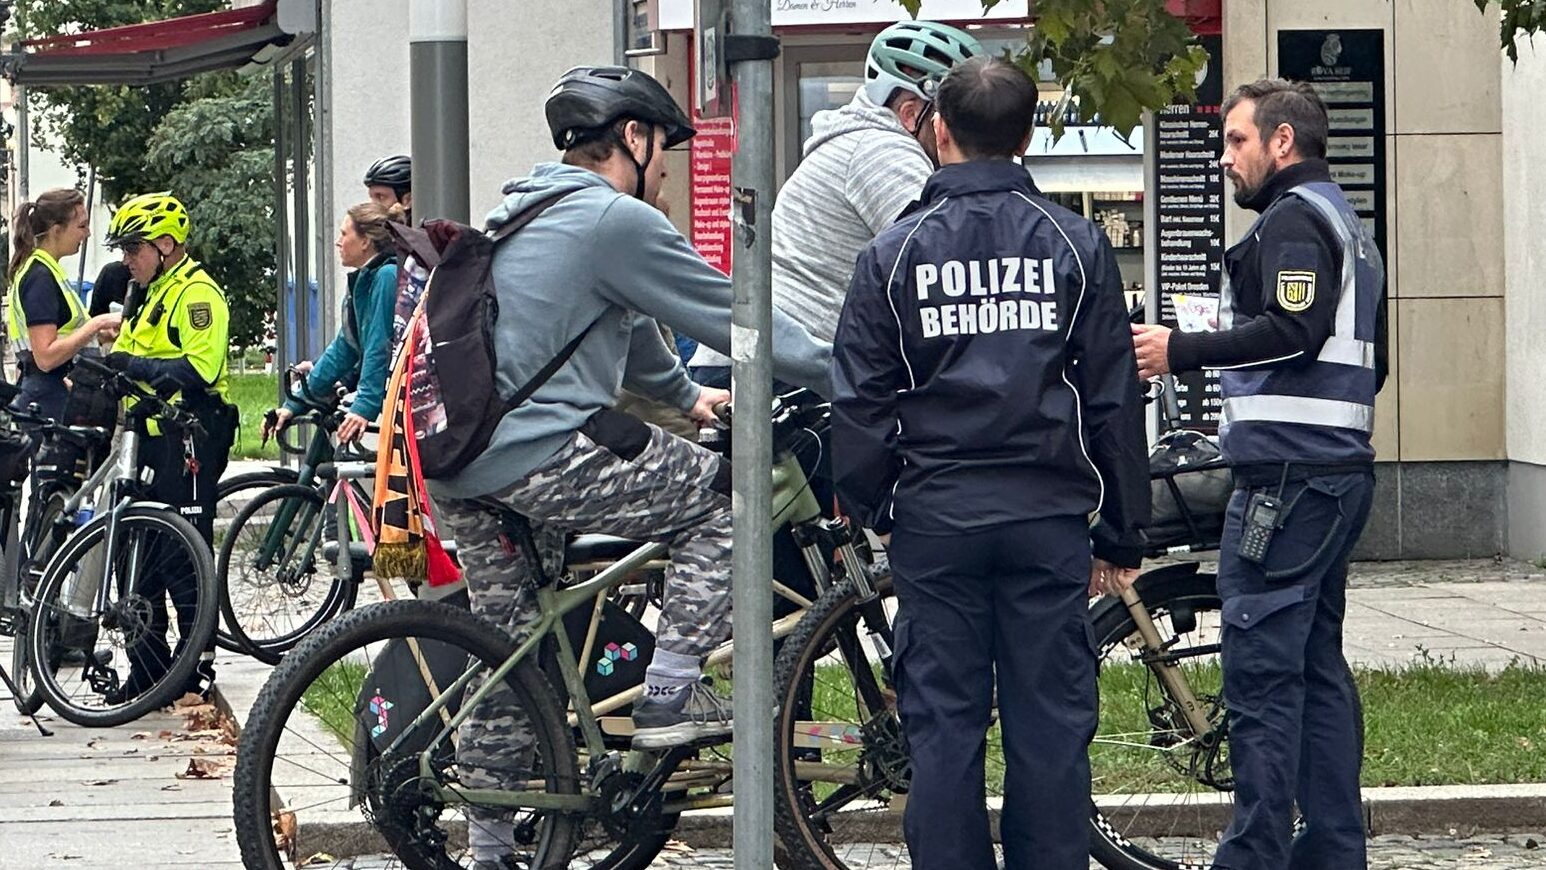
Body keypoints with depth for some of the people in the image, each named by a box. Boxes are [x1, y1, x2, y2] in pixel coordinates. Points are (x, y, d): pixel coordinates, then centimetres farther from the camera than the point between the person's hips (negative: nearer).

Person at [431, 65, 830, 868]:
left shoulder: (521, 210, 22)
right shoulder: (616, 220, -9)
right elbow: (728, 316, -5)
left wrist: (686, 394, 49)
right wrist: (845, 378, 5)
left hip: (454, 463, 10)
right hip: (538, 458, -10)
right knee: (721, 495, 4)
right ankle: (669, 698, 0)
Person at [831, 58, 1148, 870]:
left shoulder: (894, 252, 0)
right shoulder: (1076, 245, 2)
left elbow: (859, 404, 1)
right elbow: (1115, 398, 4)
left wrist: (864, 507, 16)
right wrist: (1121, 534, 11)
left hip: (934, 519, 0)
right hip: (1049, 513, 0)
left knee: (942, 723, 4)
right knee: (1051, 722, 4)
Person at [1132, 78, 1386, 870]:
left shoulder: (1293, 220, -9)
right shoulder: (1348, 227, 23)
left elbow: (1295, 329, -23)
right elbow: (1371, 363, 27)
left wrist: (1181, 351, -19)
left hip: (1286, 473, -11)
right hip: (1339, 470, 11)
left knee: (1261, 669, -11)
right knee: (1317, 666, 12)